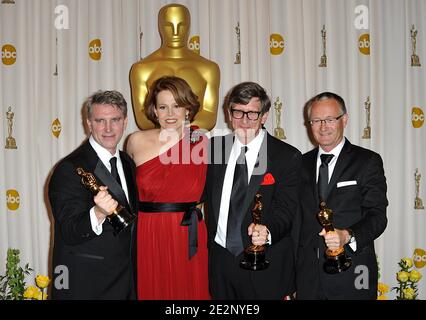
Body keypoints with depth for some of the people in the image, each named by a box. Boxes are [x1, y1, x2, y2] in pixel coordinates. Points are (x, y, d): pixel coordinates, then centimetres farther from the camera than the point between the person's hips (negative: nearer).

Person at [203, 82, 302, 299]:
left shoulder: (288, 157, -7)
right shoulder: (214, 147, 5)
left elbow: (285, 208, -14)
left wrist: (267, 231, -33)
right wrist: (211, 236, 5)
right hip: (220, 259, 4)